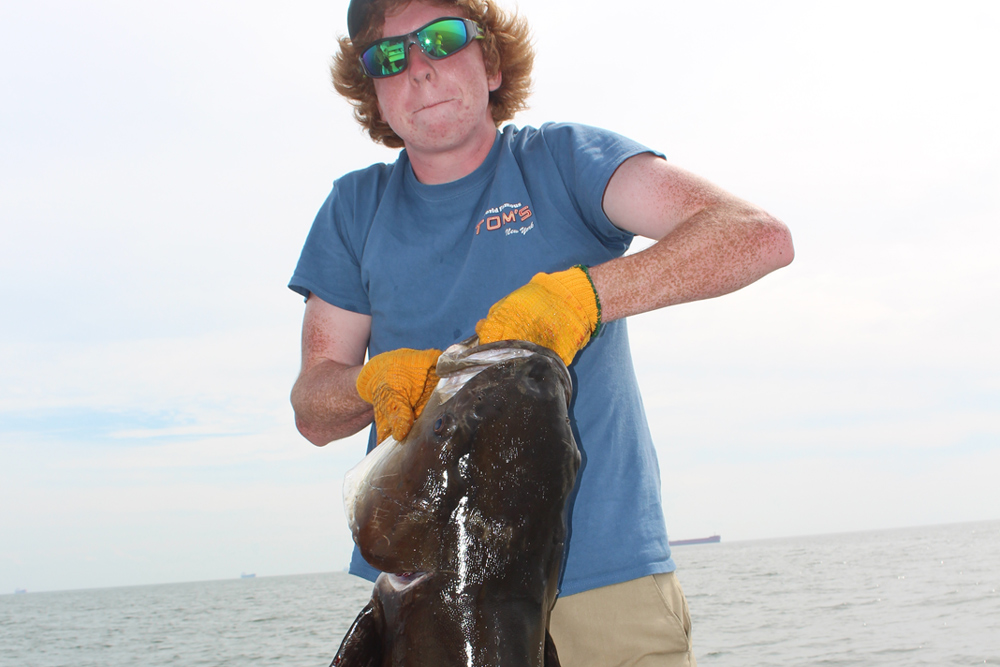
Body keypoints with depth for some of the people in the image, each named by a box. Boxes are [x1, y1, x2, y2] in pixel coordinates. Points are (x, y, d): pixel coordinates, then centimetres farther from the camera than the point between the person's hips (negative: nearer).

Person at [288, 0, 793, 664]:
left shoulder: (563, 160, 0)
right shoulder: (356, 208, 11)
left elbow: (761, 237, -14)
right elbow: (313, 410, 9)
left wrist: (582, 295, -26)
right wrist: (375, 382, -14)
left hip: (605, 568, -2)